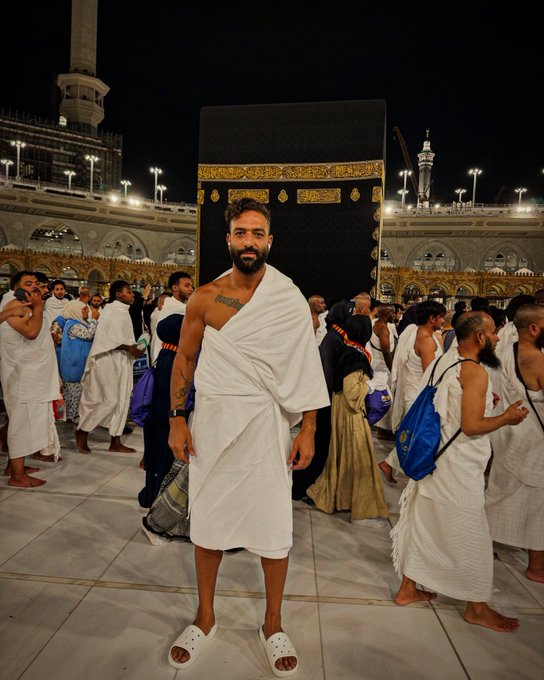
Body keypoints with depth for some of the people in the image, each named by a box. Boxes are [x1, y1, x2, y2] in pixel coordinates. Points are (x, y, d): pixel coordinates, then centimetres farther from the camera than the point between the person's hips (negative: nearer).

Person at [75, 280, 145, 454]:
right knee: (110, 400, -6)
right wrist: (129, 348, -20)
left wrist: (135, 348, 2)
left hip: (122, 361, 8)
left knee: (122, 400, 7)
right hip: (108, 360, -8)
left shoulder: (124, 311, 14)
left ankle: (116, 442, 13)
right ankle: (82, 431, 14)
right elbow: (108, 338, -18)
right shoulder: (110, 310, -11)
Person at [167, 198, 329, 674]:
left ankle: (273, 624, 34)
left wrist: (308, 431, -5)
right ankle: (205, 618, 38)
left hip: (266, 424, -1)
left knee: (274, 528, 8)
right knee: (207, 522, 14)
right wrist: (177, 420, 2)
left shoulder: (290, 301, -4)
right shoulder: (205, 297, -1)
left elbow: (306, 367, -2)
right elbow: (184, 357, 7)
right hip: (212, 421, 2)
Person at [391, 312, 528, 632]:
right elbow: (472, 426, -23)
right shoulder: (475, 372, -19)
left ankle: (408, 589, 31)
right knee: (472, 536, 9)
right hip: (457, 469, -8)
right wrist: (507, 417, -8)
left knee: (423, 525, 17)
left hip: (432, 459, 8)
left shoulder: (443, 362, 7)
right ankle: (477, 607, 27)